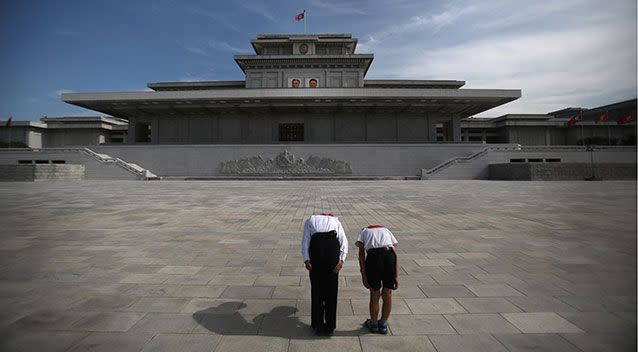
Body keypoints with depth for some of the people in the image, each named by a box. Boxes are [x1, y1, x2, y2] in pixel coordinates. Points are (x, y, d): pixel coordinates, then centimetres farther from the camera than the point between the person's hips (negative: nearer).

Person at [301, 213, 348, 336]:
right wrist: (341, 260, 2)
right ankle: (330, 327, 24)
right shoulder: (335, 221, 30)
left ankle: (318, 326, 24)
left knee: (316, 289, 14)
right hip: (332, 246, 1)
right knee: (331, 289, 14)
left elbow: (305, 240, 9)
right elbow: (344, 241, 12)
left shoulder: (310, 221, 28)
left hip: (316, 245, 0)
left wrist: (306, 260, -1)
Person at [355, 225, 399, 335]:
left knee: (374, 295, 17)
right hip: (389, 254, 2)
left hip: (373, 255, -2)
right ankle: (383, 324, 37)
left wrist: (363, 276, 6)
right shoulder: (386, 230, 32)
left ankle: (373, 324, 37)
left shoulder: (363, 231, 27)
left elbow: (361, 253, 9)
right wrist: (396, 276, 13)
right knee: (387, 295, 19)